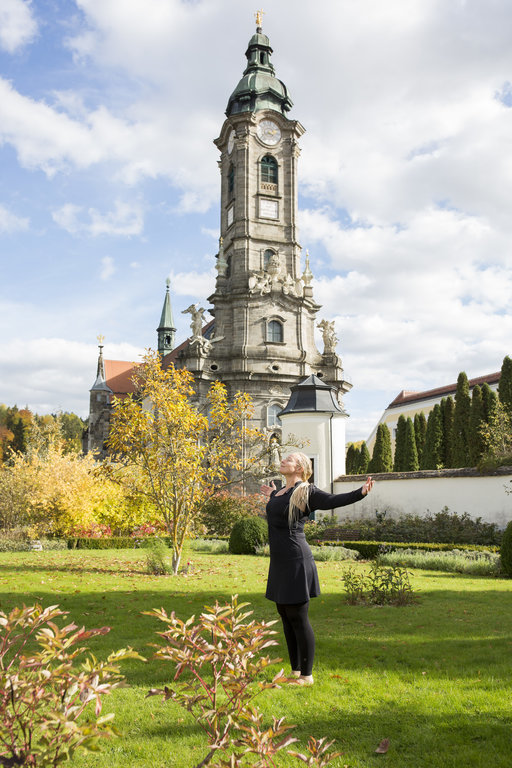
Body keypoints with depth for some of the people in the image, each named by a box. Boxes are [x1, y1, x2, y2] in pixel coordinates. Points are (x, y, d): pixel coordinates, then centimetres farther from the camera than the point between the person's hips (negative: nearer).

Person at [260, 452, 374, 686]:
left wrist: (361, 492, -30)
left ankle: (306, 675, 10)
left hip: (296, 562, -9)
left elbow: (333, 500, -18)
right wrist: (273, 496, 49)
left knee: (298, 618, -3)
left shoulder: (306, 492, -9)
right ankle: (295, 671, 27)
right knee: (285, 616, 14)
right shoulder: (282, 492, 14)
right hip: (280, 562, 9)